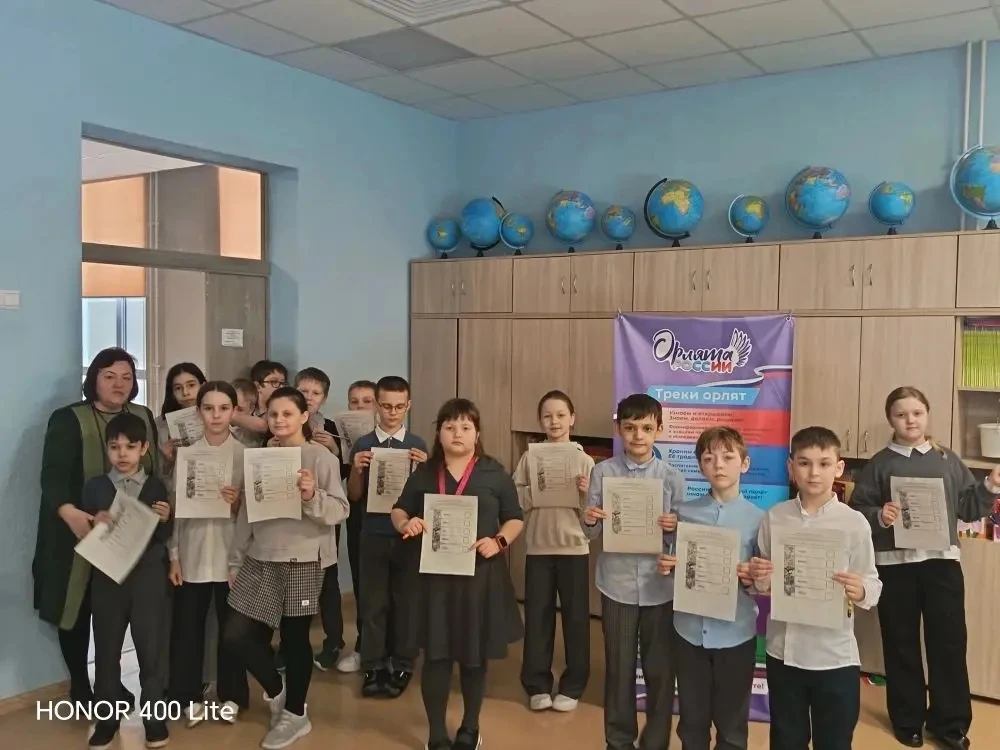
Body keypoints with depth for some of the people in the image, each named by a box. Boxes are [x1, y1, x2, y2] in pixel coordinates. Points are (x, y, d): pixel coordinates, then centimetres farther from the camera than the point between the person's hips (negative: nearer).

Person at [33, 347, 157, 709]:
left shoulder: (144, 418, 7)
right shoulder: (68, 419, -7)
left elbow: (158, 472, 6)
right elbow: (53, 474, -18)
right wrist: (69, 512, -35)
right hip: (79, 534, -3)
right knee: (78, 609, 6)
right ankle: (79, 686, 25)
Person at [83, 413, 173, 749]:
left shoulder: (156, 487, 1)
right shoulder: (95, 486, 1)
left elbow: (165, 536, 1)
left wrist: (165, 519, -20)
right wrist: (94, 523, -19)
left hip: (148, 576, -1)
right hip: (107, 576, 1)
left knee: (151, 648, 6)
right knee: (106, 649, 11)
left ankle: (155, 717, 19)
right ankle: (106, 719, 25)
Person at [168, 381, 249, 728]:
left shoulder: (246, 454, -1)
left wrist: (238, 503, -20)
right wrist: (173, 556, -1)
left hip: (230, 553, 0)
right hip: (192, 554, 1)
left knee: (232, 627, 8)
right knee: (187, 627, 6)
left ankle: (231, 695, 23)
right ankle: (190, 696, 22)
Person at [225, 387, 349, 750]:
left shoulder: (321, 457, -6)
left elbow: (340, 510, -10)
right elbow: (246, 511, 11)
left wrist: (312, 496, -28)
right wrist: (236, 559, 11)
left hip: (302, 561, -5)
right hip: (261, 560, 5)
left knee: (295, 638, 5)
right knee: (237, 635, 2)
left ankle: (295, 714, 26)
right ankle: (276, 689, 28)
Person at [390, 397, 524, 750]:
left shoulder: (495, 473, 0)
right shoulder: (423, 473, 6)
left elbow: (515, 519, 4)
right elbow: (398, 511, 13)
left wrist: (499, 542, -15)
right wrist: (405, 524, -10)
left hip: (481, 575, -1)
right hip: (435, 574, 1)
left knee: (474, 655, 11)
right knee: (436, 654, 3)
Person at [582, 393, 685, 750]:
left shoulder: (672, 478, -2)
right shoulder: (603, 472, -2)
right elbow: (592, 533, 1)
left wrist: (675, 527, -20)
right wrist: (590, 521, -21)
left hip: (660, 586, 0)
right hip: (617, 583, 0)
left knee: (660, 668, 10)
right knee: (619, 667, 12)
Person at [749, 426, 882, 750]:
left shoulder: (854, 522, -7)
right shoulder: (774, 517, -1)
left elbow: (873, 584, -4)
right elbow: (763, 584, 6)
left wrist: (861, 591, -26)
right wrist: (758, 578, -16)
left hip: (835, 655, -2)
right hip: (783, 650, 2)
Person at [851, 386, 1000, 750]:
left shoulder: (948, 460, 7)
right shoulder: (880, 463, 0)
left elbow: (968, 508, 9)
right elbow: (857, 510, -4)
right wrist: (879, 517, -23)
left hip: (942, 561, 2)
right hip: (895, 563, -1)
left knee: (949, 642, 5)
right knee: (901, 644, 9)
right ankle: (907, 720, 23)